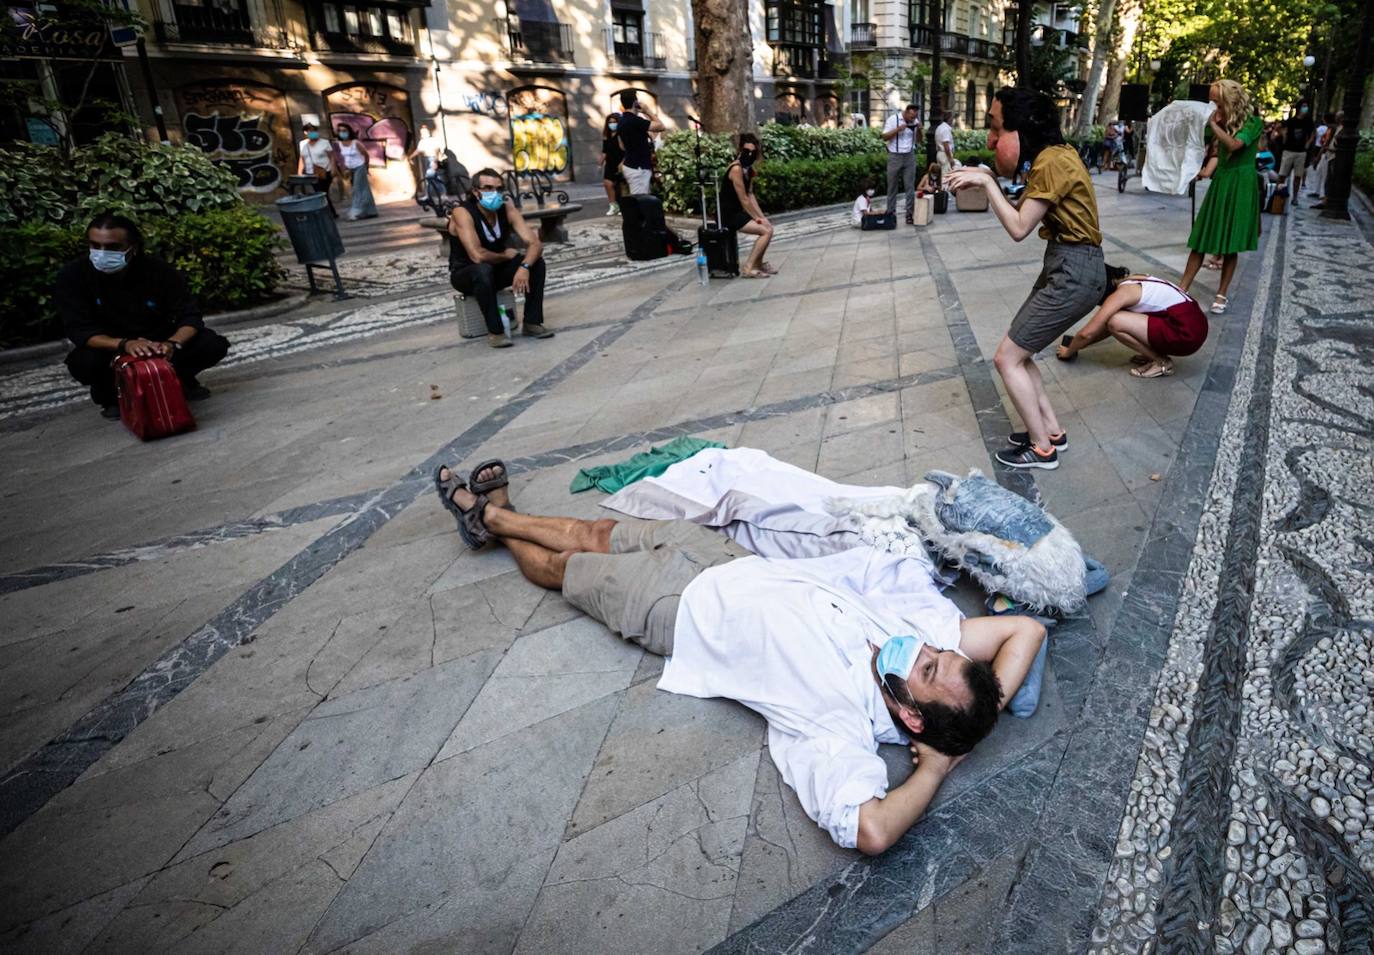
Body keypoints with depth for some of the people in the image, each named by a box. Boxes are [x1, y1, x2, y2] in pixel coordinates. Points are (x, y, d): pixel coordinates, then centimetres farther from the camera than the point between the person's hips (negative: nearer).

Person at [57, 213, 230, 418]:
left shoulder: (159, 270, -19)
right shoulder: (73, 275, -20)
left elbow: (190, 316, -20)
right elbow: (80, 330, -24)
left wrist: (172, 344, -43)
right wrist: (124, 344, -44)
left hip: (158, 342, 1)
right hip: (109, 347, -1)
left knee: (214, 345, -21)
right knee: (84, 362, -34)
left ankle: (178, 381, 10)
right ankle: (108, 393, 2)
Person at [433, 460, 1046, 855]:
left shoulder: (840, 724, -37)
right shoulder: (921, 623, -22)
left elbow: (870, 830, -50)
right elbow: (1025, 629, -15)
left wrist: (936, 769, -37)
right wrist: (982, 718, -22)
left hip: (679, 609, -5)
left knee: (560, 563, 17)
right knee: (594, 534, 22)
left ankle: (492, 520, 51)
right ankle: (493, 514, 52)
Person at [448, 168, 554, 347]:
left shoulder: (507, 208, -10)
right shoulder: (462, 213, -25)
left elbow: (535, 243, -17)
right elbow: (477, 256, -36)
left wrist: (524, 267, -37)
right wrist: (507, 255, -18)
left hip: (497, 268, 5)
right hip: (465, 273, -5)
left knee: (536, 262, -15)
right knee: (484, 270, -38)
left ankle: (532, 322, -8)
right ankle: (495, 331, -25)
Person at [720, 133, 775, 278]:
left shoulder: (749, 169, 9)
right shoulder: (736, 168, -19)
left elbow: (750, 195, 9)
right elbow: (744, 200, -18)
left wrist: (761, 216, 0)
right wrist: (757, 218, -11)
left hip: (737, 212, 9)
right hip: (728, 214, -9)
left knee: (768, 226, 12)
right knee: (766, 231, -13)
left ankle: (758, 263, 22)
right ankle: (748, 268, -10)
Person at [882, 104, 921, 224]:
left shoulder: (915, 122, 6)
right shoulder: (892, 119, -7)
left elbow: (919, 139, 12)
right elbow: (884, 137, -10)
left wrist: (919, 130, -8)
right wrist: (898, 129, -21)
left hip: (910, 156, 3)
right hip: (895, 156, -3)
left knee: (910, 186, -1)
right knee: (892, 186, 6)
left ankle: (910, 214, 2)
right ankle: (890, 213, 16)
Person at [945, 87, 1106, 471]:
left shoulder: (1052, 162, -19)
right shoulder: (1052, 154, 11)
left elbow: (1019, 228, -19)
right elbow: (1026, 209, 11)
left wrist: (987, 183, -14)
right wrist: (983, 180, 1)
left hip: (1074, 273, -10)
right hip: (1066, 264, 10)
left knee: (1007, 358, -3)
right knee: (1019, 352, 16)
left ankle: (1042, 448, 8)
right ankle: (1051, 430, 24)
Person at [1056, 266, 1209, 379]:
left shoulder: (1121, 293, -12)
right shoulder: (1131, 282, 14)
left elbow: (1087, 333, -11)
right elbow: (1102, 326, 23)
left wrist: (1068, 351, 5)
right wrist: (1077, 345, 23)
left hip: (1186, 333, -9)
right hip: (1193, 321, 9)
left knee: (1115, 322, -15)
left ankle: (1161, 362, -3)